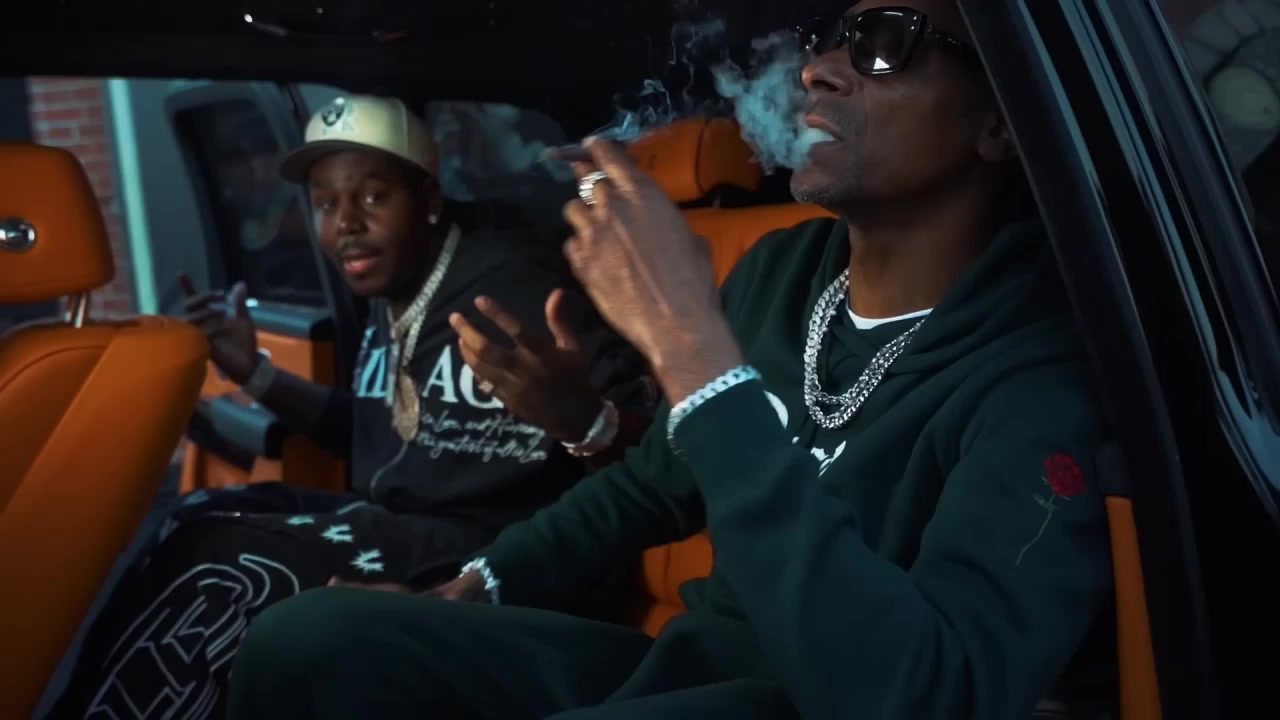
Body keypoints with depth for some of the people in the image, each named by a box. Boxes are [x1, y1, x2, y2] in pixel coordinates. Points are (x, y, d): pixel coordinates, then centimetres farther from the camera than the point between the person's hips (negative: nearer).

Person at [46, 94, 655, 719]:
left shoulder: (514, 282, -17)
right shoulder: (390, 300, 9)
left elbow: (648, 444, -22)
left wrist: (581, 419, -46)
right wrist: (253, 372, 18)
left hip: (487, 556, -9)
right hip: (392, 528, 9)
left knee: (228, 561, -21)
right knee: (186, 524, 0)